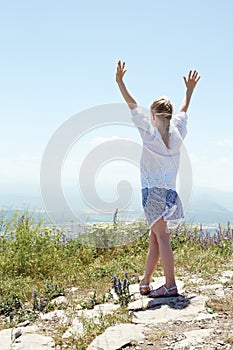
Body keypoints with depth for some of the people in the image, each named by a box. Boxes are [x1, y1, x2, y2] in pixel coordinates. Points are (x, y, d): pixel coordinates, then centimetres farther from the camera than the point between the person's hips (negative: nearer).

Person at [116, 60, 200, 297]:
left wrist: (120, 81, -1)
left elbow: (133, 106, -6)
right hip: (169, 191, 6)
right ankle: (145, 282, 20)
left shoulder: (150, 132, -7)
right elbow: (183, 110, 23)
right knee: (155, 237, 11)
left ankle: (170, 285, -5)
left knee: (161, 236, -5)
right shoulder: (177, 134, 7)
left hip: (153, 190, -6)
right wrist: (189, 90, 38)